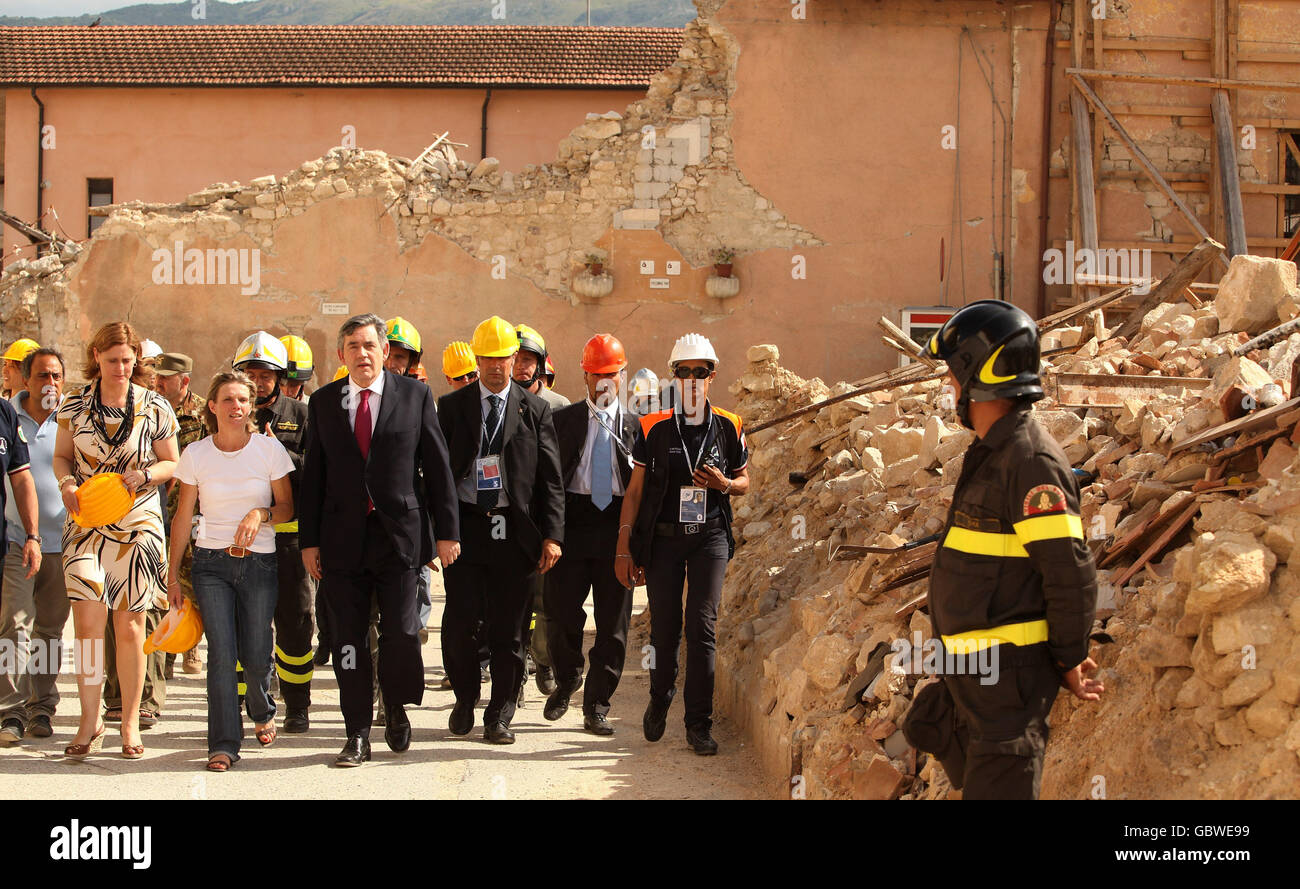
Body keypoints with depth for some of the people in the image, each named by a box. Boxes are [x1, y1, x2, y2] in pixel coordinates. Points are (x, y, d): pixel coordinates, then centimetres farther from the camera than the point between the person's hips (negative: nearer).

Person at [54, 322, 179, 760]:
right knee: (88, 622, -10)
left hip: (138, 525, 0)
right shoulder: (74, 406, 5)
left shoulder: (154, 408, 2)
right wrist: (68, 484, -8)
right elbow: (61, 456, 13)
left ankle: (130, 723, 14)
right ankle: (90, 722, 1)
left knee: (130, 629, 2)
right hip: (86, 523, 0)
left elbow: (172, 463, 9)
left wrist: (146, 474, -11)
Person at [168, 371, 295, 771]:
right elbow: (183, 516, 7)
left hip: (260, 562, 0)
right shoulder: (196, 454, 1)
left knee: (255, 654, 0)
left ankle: (263, 712, 32)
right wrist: (173, 576, 7)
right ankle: (224, 743, -5)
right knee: (221, 652, -10)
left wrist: (260, 514, -18)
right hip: (211, 562, 0)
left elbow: (287, 506, 4)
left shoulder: (269, 449, -2)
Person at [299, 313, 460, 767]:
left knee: (401, 634, -3)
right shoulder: (323, 402, 8)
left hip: (399, 535, -2)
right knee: (348, 639, 3)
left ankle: (396, 709, 24)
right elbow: (313, 474, 9)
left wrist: (446, 531, 0)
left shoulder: (415, 396, 3)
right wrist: (310, 539, 4)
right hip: (342, 538, 2)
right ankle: (357, 734, 12)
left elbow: (437, 466, 3)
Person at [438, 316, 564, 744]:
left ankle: (500, 716, 13)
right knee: (460, 621, -4)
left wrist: (552, 535, -3)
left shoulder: (535, 410, 8)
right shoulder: (451, 406, 8)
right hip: (465, 526, 0)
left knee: (508, 628, 2)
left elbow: (550, 478, 5)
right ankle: (465, 698, 20)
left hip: (515, 530, 0)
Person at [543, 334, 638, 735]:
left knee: (613, 620, 1)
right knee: (561, 611, -4)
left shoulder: (634, 426, 10)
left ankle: (596, 707, 11)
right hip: (572, 520, 0)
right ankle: (567, 679, 25)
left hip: (617, 528, 1)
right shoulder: (563, 420, 9)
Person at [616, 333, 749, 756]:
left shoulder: (728, 427, 3)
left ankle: (699, 724, -1)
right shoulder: (654, 428, -1)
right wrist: (624, 549, -2)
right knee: (664, 627, 4)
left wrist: (724, 484, -11)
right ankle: (660, 698, 32)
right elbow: (634, 491, 2)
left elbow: (744, 480, 14)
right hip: (663, 538, 0)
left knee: (702, 625, -8)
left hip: (710, 536, 0)